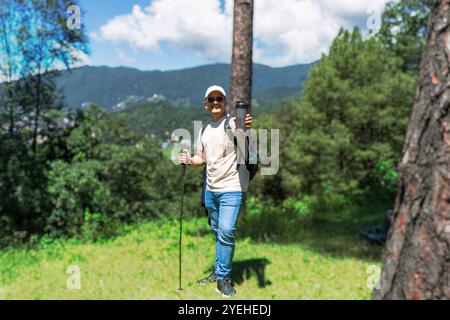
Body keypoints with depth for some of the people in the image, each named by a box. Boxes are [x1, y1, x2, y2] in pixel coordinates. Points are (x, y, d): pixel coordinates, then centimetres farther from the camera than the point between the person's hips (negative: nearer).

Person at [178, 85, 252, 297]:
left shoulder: (234, 123, -9)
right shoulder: (204, 130, 13)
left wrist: (246, 130, -45)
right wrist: (189, 160, -3)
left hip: (232, 188, -6)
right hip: (211, 189, 7)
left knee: (226, 232, -12)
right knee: (217, 232, 15)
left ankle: (223, 278, 0)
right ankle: (218, 271, 26)